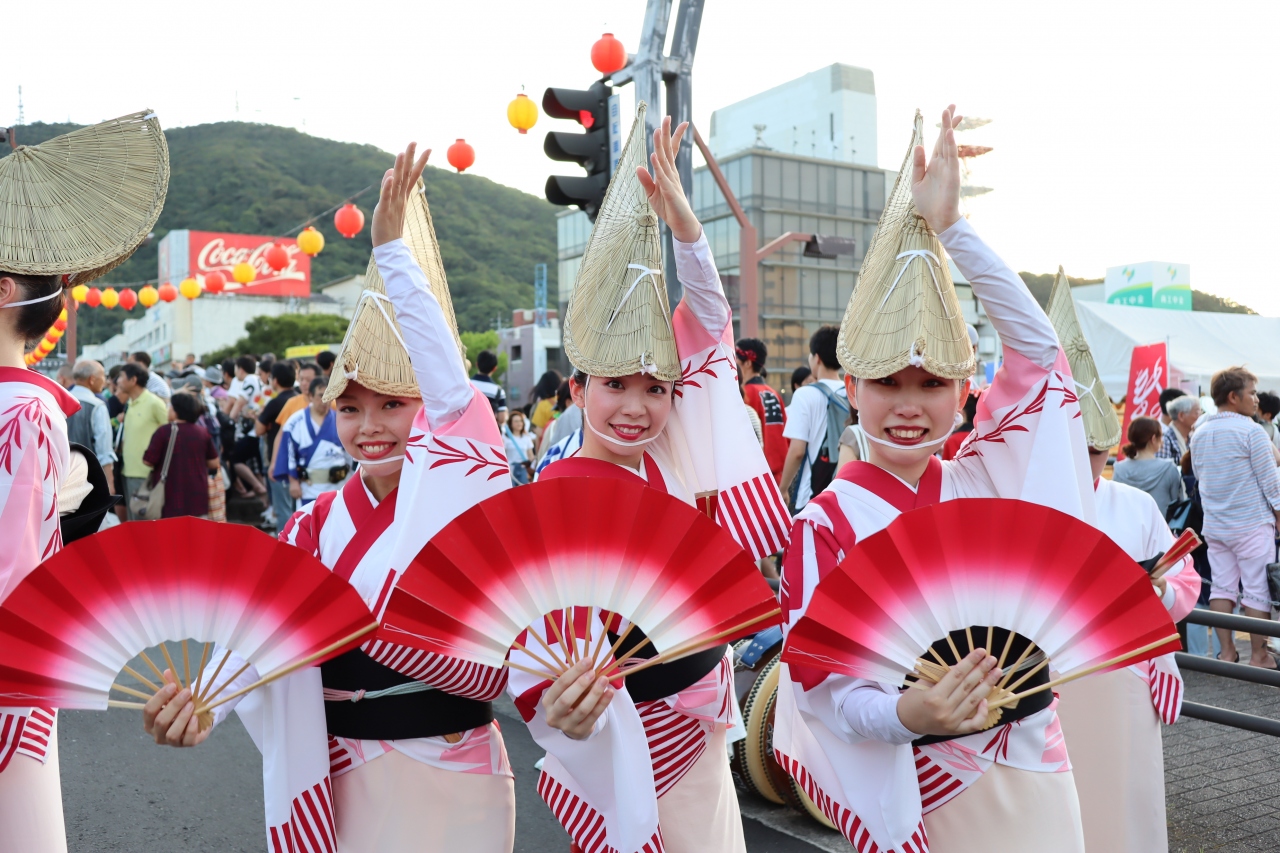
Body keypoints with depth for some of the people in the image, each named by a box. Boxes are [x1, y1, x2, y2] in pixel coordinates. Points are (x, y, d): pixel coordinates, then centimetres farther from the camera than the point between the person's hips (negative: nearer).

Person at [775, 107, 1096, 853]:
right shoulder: (827, 524, -11)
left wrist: (950, 225, -8)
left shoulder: (981, 481, -2)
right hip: (922, 789, -3)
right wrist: (904, 715, -34)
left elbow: (1037, 344, -4)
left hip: (1034, 772, 4)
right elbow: (817, 679, -14)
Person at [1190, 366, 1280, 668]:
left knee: (1221, 588, 8)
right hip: (1251, 524, -6)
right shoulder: (1250, 431, -12)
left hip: (1214, 526, 6)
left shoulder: (1199, 433, 8)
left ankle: (1226, 652, 12)